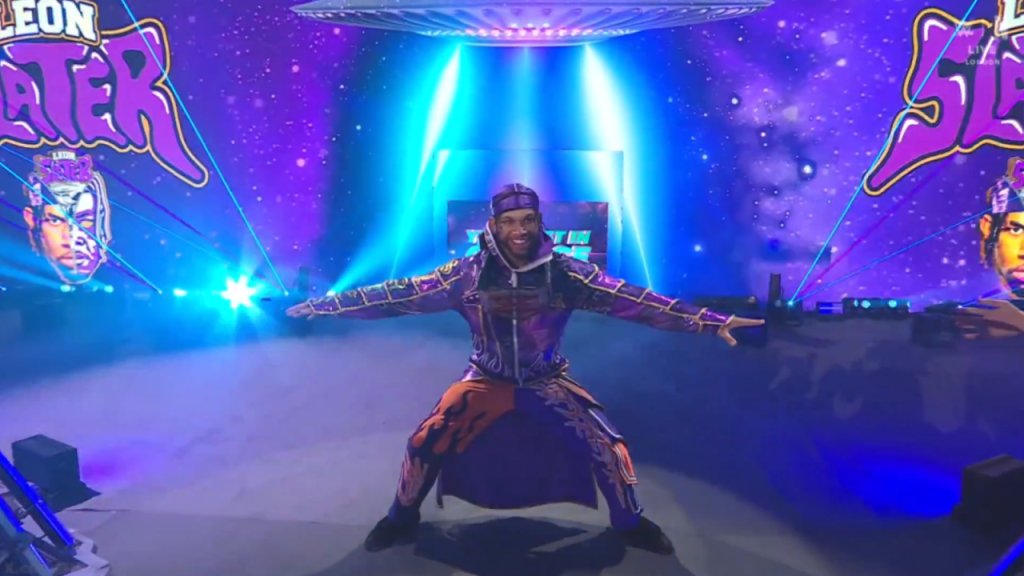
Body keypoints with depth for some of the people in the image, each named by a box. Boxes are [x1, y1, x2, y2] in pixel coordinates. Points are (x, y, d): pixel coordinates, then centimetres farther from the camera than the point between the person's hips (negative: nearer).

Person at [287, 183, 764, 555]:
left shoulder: (566, 274, -17)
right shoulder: (468, 274, -16)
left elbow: (632, 300, -20)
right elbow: (402, 293, -14)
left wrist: (709, 321, -25)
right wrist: (326, 305, -16)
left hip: (548, 382, 0)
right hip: (487, 380, 0)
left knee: (608, 446, -12)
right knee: (424, 444, -13)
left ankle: (630, 523, 20)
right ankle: (401, 520, 19)